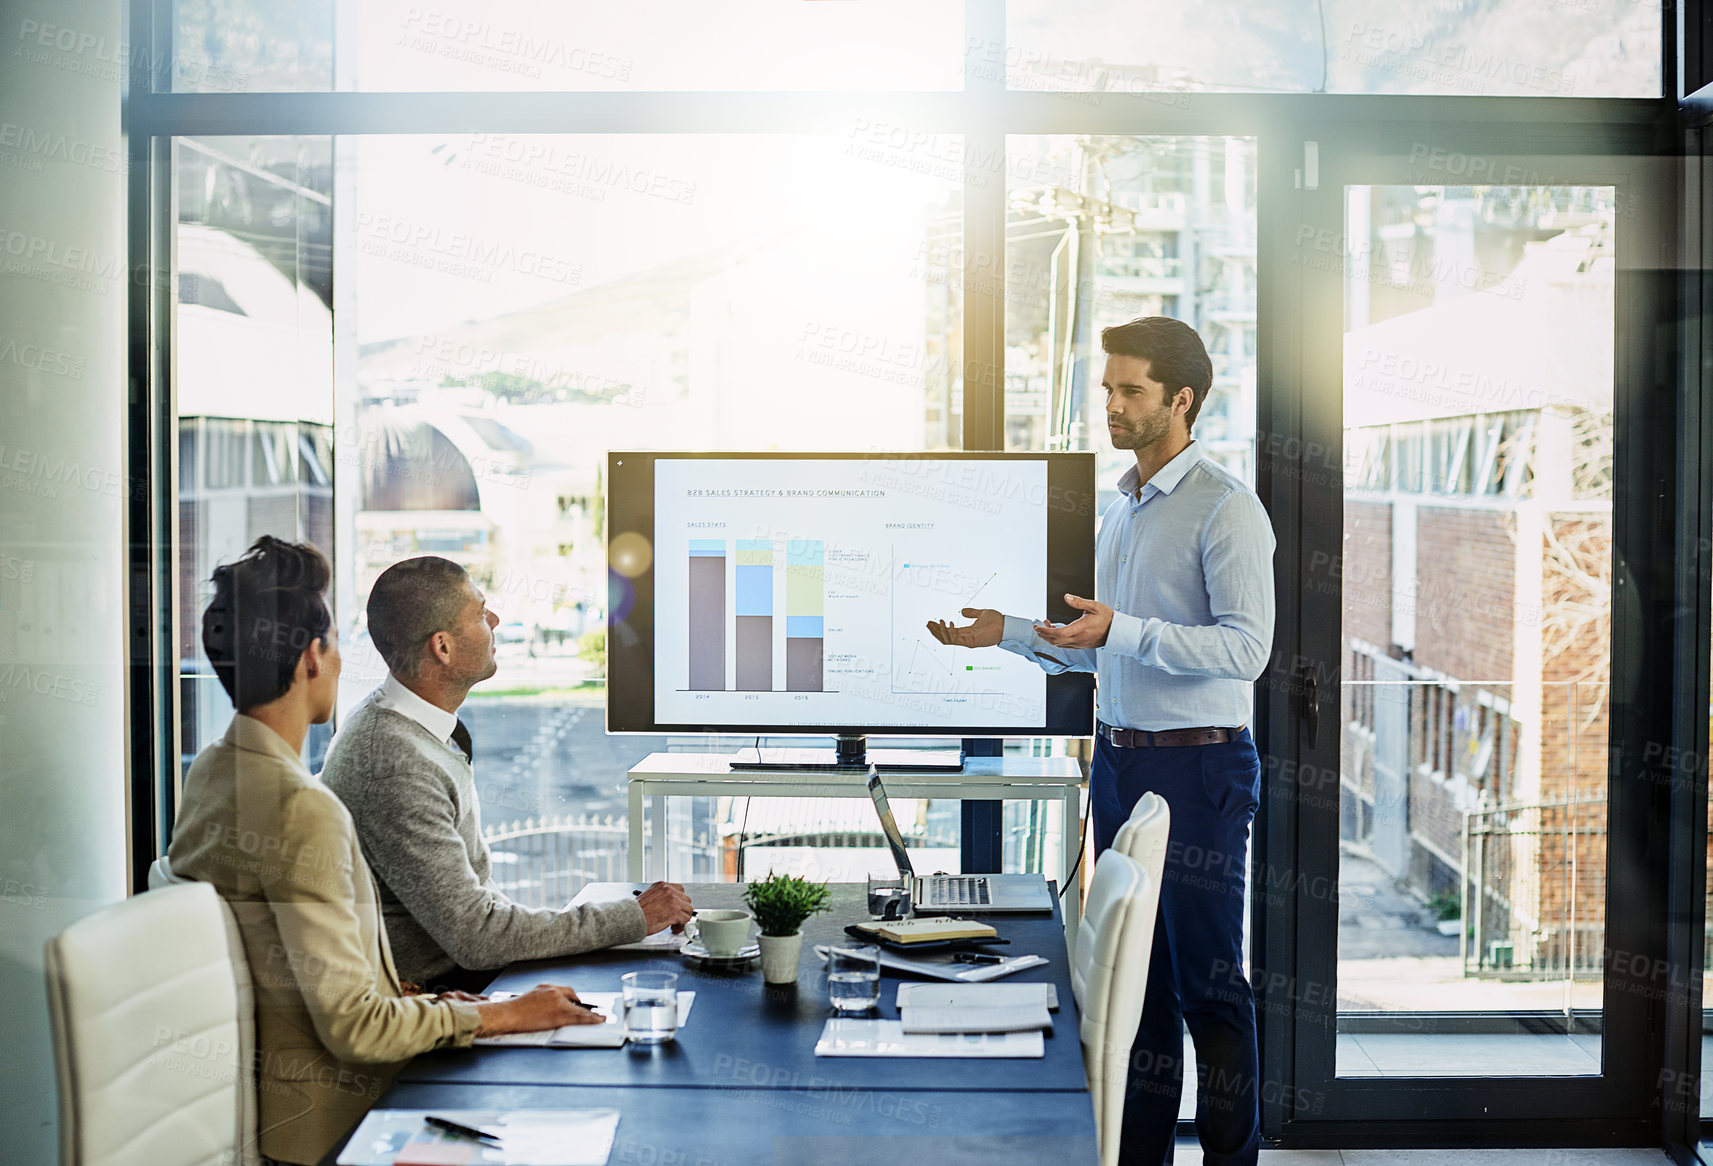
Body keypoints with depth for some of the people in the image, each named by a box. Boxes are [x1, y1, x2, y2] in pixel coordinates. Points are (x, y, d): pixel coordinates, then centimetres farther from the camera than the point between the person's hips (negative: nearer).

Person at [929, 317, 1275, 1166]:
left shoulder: (1225, 506, -11)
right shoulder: (1120, 508, 15)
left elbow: (1245, 648, -20)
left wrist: (1122, 631, -27)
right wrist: (1004, 632, 13)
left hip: (1198, 765, -8)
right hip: (1118, 759, 8)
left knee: (1208, 978, -1)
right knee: (1136, 973, 14)